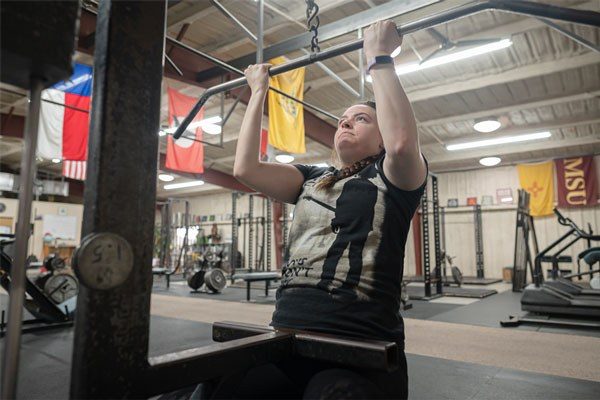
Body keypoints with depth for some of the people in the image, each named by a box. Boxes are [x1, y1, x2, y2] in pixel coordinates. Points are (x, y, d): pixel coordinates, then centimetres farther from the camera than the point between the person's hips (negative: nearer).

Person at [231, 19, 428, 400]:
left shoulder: (392, 178, 4)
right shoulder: (312, 179, 17)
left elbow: (403, 142, -20)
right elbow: (245, 167, 6)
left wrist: (379, 57, -9)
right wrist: (259, 91, 15)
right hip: (286, 336, 4)